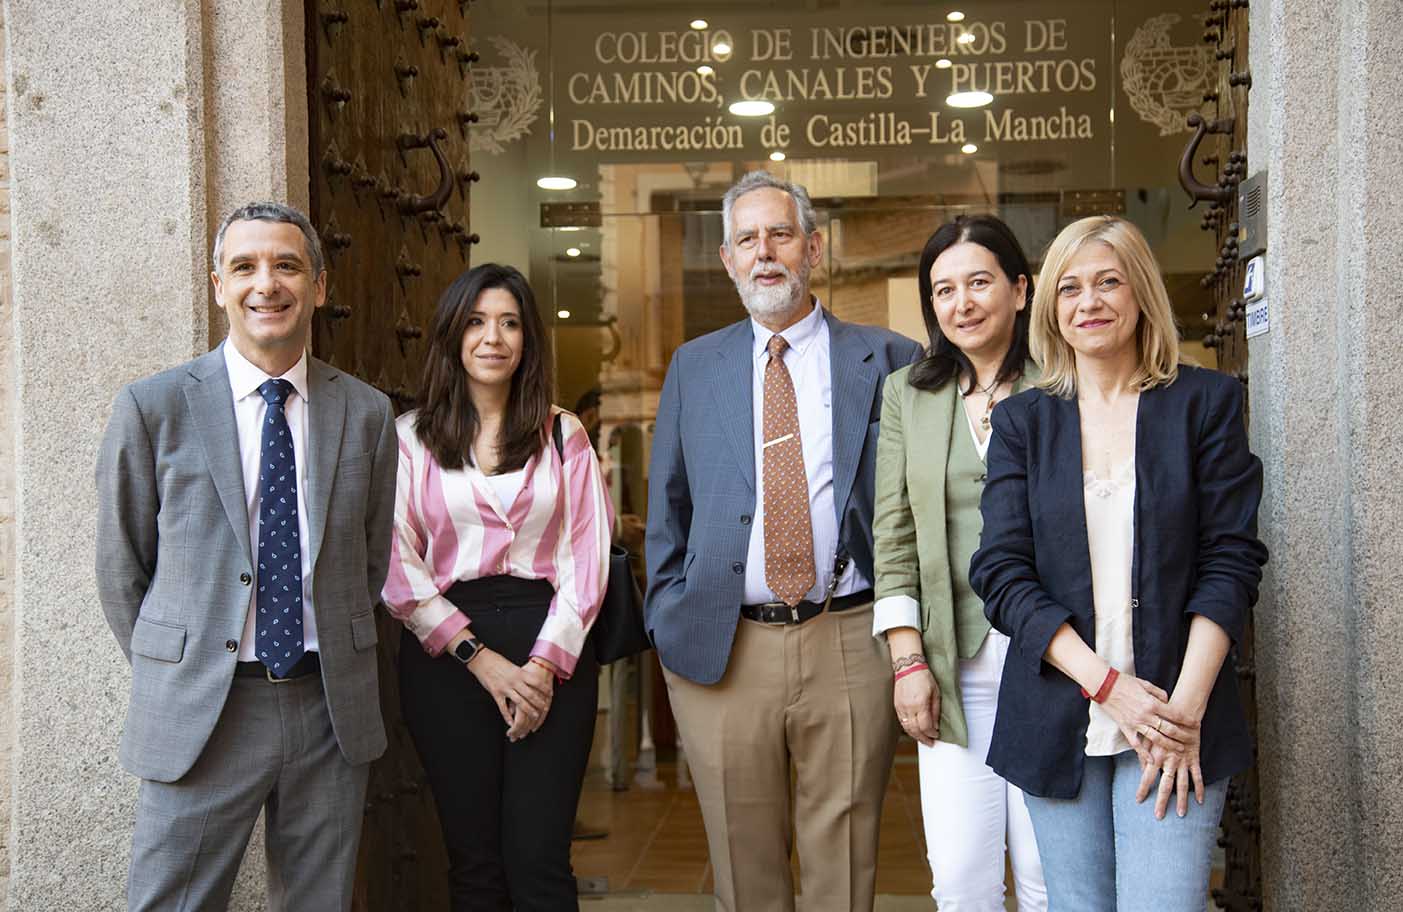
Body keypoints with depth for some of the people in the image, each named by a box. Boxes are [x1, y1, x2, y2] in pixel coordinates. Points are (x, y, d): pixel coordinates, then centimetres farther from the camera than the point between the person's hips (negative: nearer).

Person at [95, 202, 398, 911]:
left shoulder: (366, 412, 4)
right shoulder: (152, 408, -3)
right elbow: (121, 571, 3)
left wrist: (338, 662, 10)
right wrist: (177, 674, 5)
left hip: (332, 709, 3)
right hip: (200, 718, -2)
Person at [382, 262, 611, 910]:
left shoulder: (564, 435, 11)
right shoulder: (410, 438, 6)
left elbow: (587, 559, 3)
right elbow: (397, 566, -1)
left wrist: (545, 664, -9)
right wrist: (481, 659, -9)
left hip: (553, 653, 0)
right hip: (445, 655, 0)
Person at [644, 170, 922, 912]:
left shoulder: (887, 361, 5)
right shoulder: (694, 367, 11)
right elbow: (666, 510, 13)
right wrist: (668, 625, 6)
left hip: (850, 644, -1)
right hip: (722, 649, 2)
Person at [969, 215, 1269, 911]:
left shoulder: (1206, 401, 4)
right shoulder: (1021, 421, 7)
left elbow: (1230, 560, -1)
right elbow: (1000, 573, -1)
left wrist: (1186, 706, -11)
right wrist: (1107, 684, -11)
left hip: (1178, 719, -1)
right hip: (1058, 718, 2)